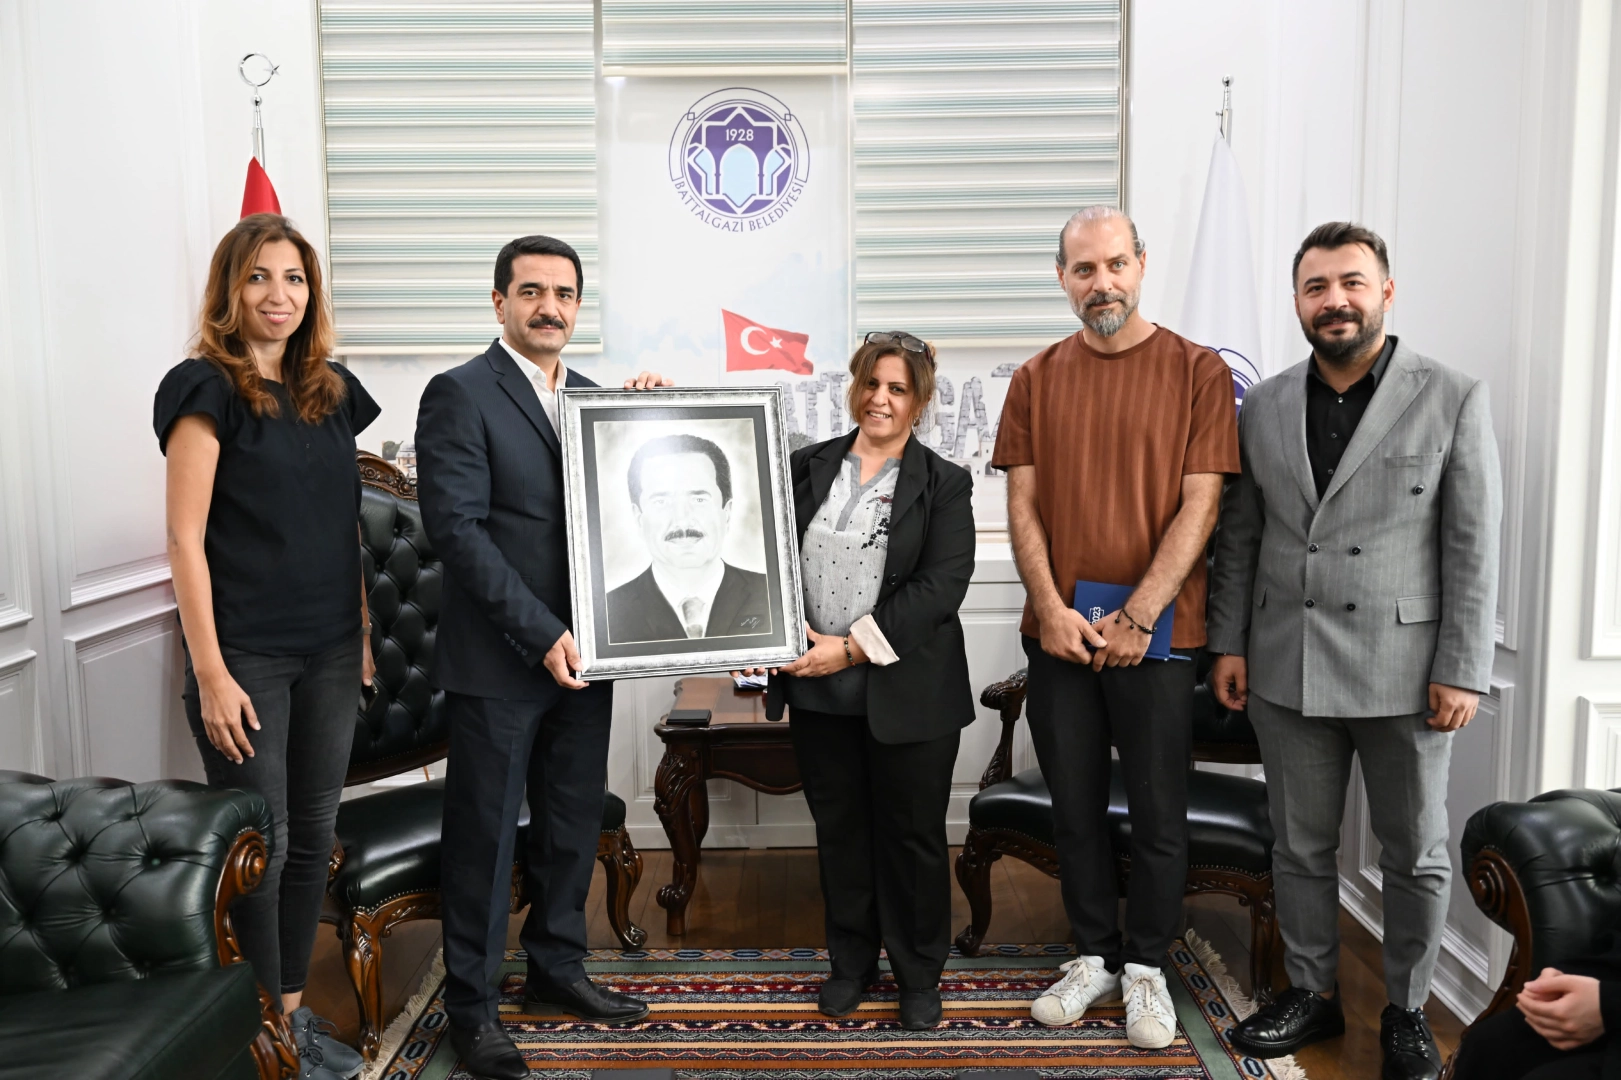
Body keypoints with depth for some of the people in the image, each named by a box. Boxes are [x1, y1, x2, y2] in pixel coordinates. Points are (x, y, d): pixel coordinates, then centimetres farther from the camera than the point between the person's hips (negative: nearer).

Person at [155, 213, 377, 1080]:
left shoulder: (330, 392, 10)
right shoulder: (207, 388, -8)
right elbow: (185, 536, -12)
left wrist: (363, 631, 12)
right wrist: (209, 671, -16)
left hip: (328, 652, 6)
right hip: (246, 657, -6)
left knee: (313, 835, 13)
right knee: (260, 844, 3)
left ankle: (295, 1011, 28)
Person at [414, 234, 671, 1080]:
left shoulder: (593, 397, 12)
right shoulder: (460, 394, -8)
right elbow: (458, 527, -16)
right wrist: (540, 635, -19)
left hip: (580, 653, 6)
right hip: (498, 661, -6)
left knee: (573, 823, 16)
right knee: (485, 833, 6)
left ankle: (556, 968, 35)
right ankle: (471, 1004, 22)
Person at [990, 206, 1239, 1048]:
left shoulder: (1197, 372, -2)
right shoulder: (1037, 379, 7)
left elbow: (1199, 506, -7)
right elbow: (1022, 505, 4)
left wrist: (1136, 617, -13)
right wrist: (1052, 610, -8)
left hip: (1156, 634, -2)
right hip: (1057, 630, 3)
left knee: (1157, 812, 7)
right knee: (1074, 806, 12)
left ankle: (1145, 968, 26)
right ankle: (1094, 956, 29)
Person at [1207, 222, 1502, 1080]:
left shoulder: (1453, 400, -4)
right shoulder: (1263, 406, 6)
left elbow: (1473, 549, -6)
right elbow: (1239, 537, 9)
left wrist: (1461, 671, -9)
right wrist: (1229, 643, 5)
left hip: (1402, 674, -3)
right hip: (1287, 670, 3)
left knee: (1414, 855, 11)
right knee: (1300, 846, 14)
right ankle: (1311, 993, 31)